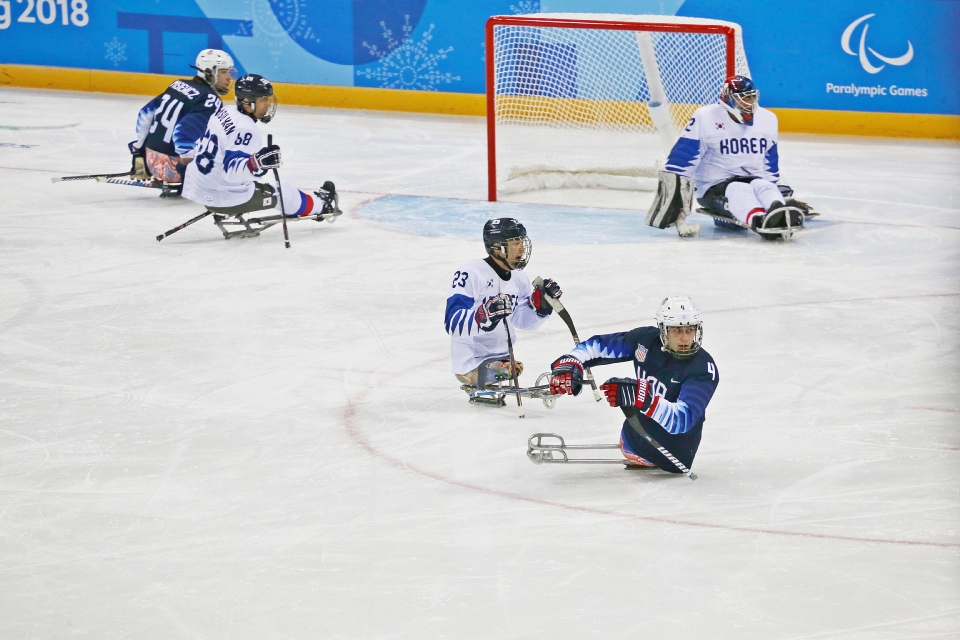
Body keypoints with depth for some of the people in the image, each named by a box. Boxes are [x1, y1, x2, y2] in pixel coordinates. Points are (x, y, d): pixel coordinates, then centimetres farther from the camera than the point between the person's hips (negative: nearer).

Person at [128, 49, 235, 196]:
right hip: (171, 166, -8)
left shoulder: (179, 85, 10)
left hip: (151, 160, 8)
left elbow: (146, 114, 14)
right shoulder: (210, 101, -15)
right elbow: (184, 134, -28)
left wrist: (139, 149, 22)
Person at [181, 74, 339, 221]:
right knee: (283, 191, 13)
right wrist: (255, 163, -48)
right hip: (225, 198, -8)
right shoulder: (245, 129, -24)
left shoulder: (224, 112, 4)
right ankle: (319, 206, 32)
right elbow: (232, 171, -33)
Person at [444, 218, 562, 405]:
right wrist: (484, 316, -41)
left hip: (505, 356, 8)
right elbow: (453, 323, -24)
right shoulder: (470, 274, -17)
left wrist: (541, 303, -4)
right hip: (472, 360, -8)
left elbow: (523, 320, 15)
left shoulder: (519, 278, 8)